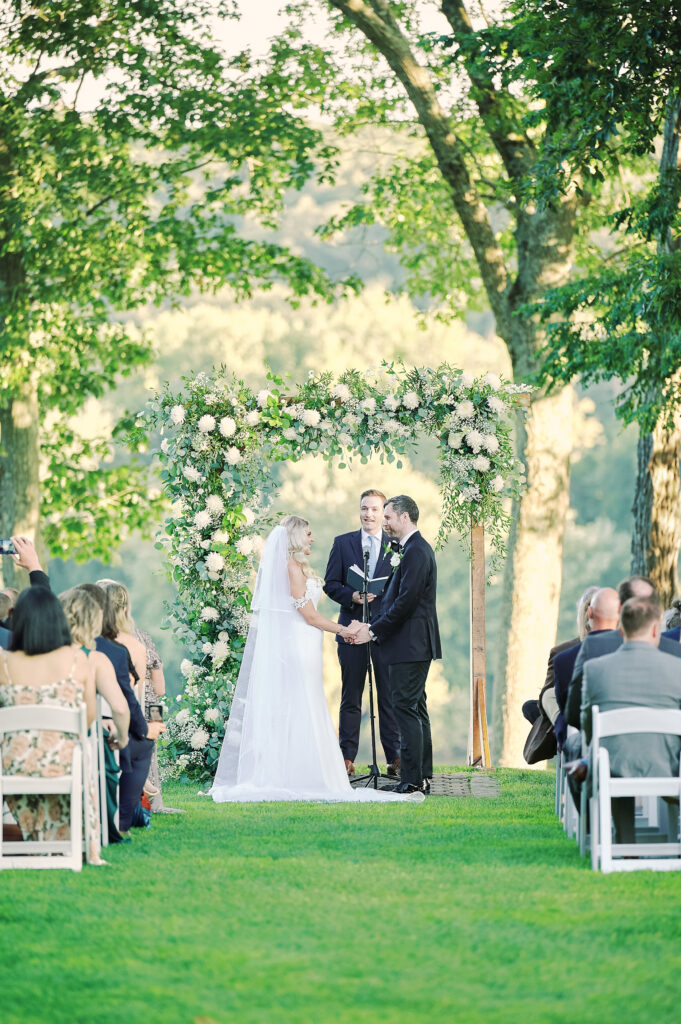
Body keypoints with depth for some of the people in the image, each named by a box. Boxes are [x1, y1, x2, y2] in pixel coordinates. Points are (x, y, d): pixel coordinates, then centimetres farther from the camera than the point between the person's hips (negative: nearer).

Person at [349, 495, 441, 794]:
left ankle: (412, 779, -10)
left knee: (407, 709, -10)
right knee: (416, 709, 13)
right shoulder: (415, 548, 17)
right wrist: (371, 626, 8)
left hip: (411, 645, -11)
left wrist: (374, 632, -14)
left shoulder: (416, 551, -16)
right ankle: (422, 777, 17)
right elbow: (395, 598, 18)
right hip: (414, 646, 11)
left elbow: (405, 601, -21)